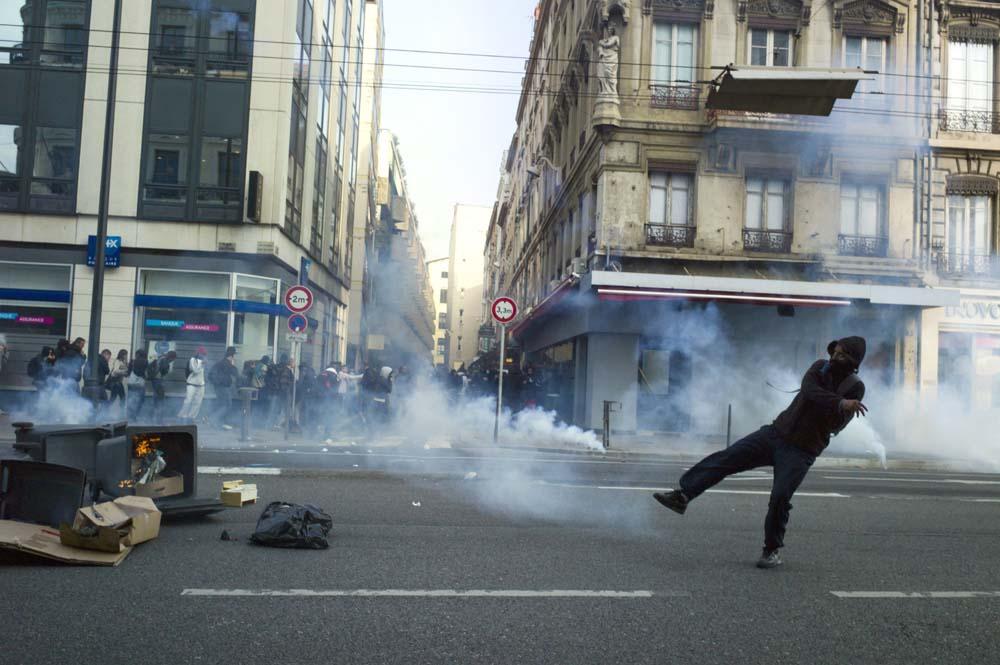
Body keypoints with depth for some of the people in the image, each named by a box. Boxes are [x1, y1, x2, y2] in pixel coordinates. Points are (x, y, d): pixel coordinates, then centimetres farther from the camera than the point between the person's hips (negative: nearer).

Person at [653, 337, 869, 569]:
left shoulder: (855, 388, -5)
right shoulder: (821, 367, 3)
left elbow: (836, 425, -17)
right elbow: (809, 390, -20)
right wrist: (840, 403, -33)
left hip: (801, 452, -4)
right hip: (776, 433, 4)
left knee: (780, 498, -14)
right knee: (725, 457, -8)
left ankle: (772, 551, 7)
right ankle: (682, 496, -6)